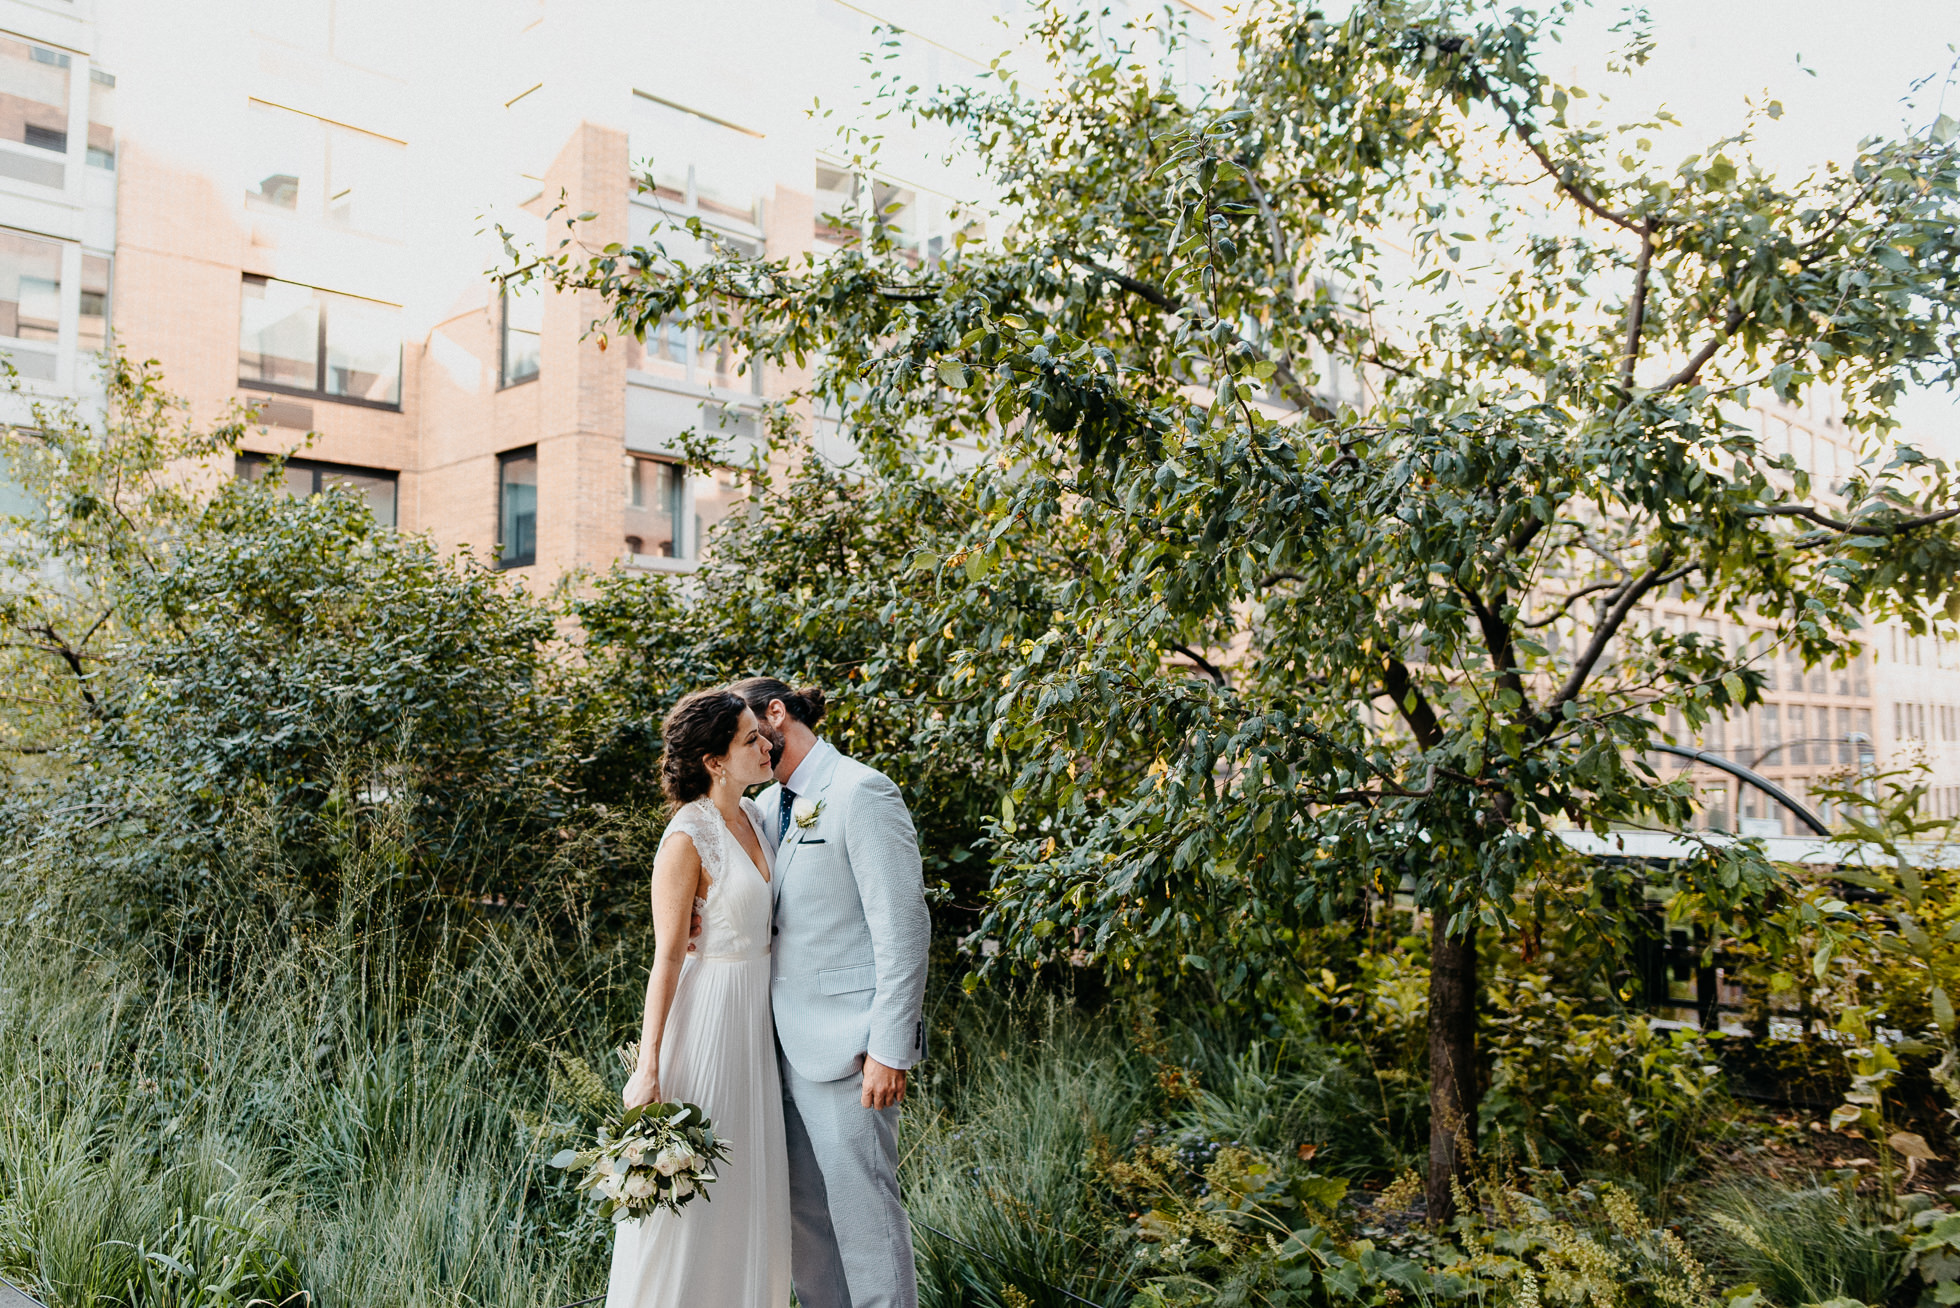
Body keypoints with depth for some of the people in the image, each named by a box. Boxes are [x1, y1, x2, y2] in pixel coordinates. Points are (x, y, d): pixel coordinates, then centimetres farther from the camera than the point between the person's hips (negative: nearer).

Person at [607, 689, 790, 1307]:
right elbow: (666, 958, -18)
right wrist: (648, 1068, -19)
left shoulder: (754, 817, 5)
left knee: (750, 1182, 16)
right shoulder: (686, 839, -18)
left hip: (755, 1016, 8)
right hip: (707, 1016, -8)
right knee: (690, 1190, 3)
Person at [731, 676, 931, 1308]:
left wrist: (890, 1049, -18)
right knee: (803, 1208, 15)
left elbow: (903, 927, -16)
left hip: (847, 1043, -8)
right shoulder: (766, 806, 12)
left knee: (862, 1204, 1)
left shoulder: (862, 793, -12)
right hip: (789, 1042, 8)